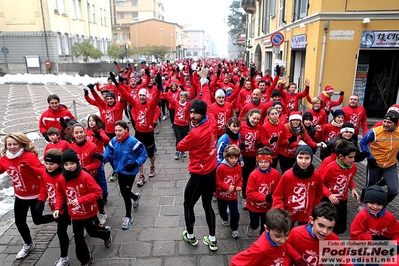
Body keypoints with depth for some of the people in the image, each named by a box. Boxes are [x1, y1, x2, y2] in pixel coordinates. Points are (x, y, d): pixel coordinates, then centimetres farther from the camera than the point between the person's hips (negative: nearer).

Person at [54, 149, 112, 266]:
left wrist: (80, 200, -31)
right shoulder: (61, 180, -9)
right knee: (78, 238, 13)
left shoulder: (85, 177, -25)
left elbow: (98, 192, -25)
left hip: (89, 213, -4)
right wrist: (57, 208, -8)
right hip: (74, 215, 4)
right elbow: (60, 195, 6)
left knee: (92, 232, 19)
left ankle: (107, 233, 53)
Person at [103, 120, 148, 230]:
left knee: (126, 194, 1)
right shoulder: (113, 141, -7)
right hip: (120, 171, 6)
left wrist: (135, 164, -26)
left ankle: (128, 217, 23)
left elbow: (144, 155, -15)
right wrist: (101, 157, -26)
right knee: (124, 193, 18)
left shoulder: (133, 142, -23)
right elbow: (108, 154, -5)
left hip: (130, 172, -5)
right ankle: (135, 197, 54)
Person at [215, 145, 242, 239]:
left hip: (233, 195, 1)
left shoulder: (238, 167, -10)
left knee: (235, 213, -1)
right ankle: (225, 219, 57)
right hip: (222, 194, -1)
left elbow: (240, 179, 5)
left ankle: (234, 228, 25)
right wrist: (227, 186, -30)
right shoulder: (221, 167, -24)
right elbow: (217, 181, -20)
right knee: (222, 209, 24)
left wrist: (239, 186, -15)